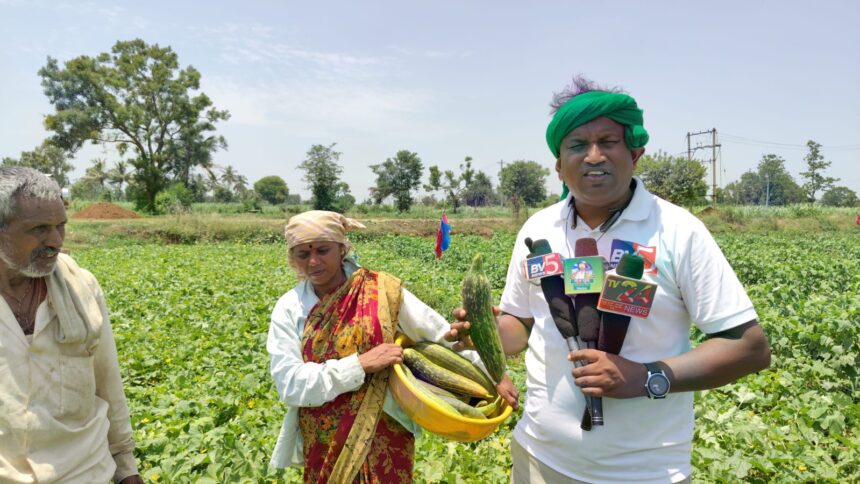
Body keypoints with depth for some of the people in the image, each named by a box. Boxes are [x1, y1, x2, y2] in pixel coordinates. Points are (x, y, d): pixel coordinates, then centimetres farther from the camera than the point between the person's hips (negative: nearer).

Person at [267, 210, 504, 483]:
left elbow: (441, 334, -3)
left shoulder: (381, 290, -10)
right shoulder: (289, 309, -6)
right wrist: (361, 364, -22)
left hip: (383, 438, -2)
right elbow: (290, 384, -14)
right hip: (322, 447, 2)